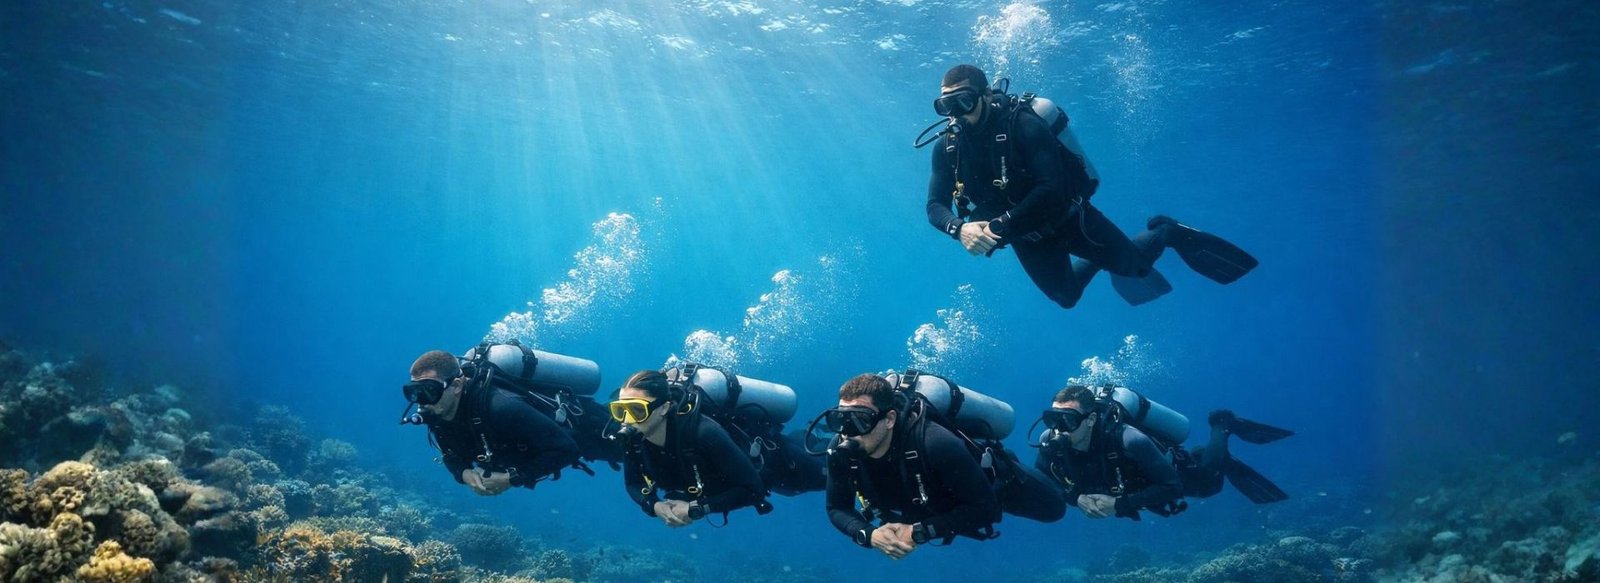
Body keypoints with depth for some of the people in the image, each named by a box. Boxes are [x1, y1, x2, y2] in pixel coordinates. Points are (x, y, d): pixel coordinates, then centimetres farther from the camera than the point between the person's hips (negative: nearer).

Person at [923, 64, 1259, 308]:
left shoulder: (1021, 123, -28)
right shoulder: (948, 148, -14)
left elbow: (1051, 190, -34)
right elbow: (935, 206, -16)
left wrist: (998, 227, -39)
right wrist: (960, 228, -38)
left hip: (1067, 218, -5)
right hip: (1026, 238, 5)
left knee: (1134, 265, 4)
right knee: (1066, 297, 20)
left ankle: (1167, 234, 36)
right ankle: (1102, 260, 47)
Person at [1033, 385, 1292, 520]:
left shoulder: (1127, 439, -47)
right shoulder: (1050, 444, -35)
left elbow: (1171, 486, -40)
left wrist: (1119, 505, -47)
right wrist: (1076, 498, -36)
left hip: (1173, 471, -5)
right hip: (1136, 475, 5)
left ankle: (1223, 426, 39)